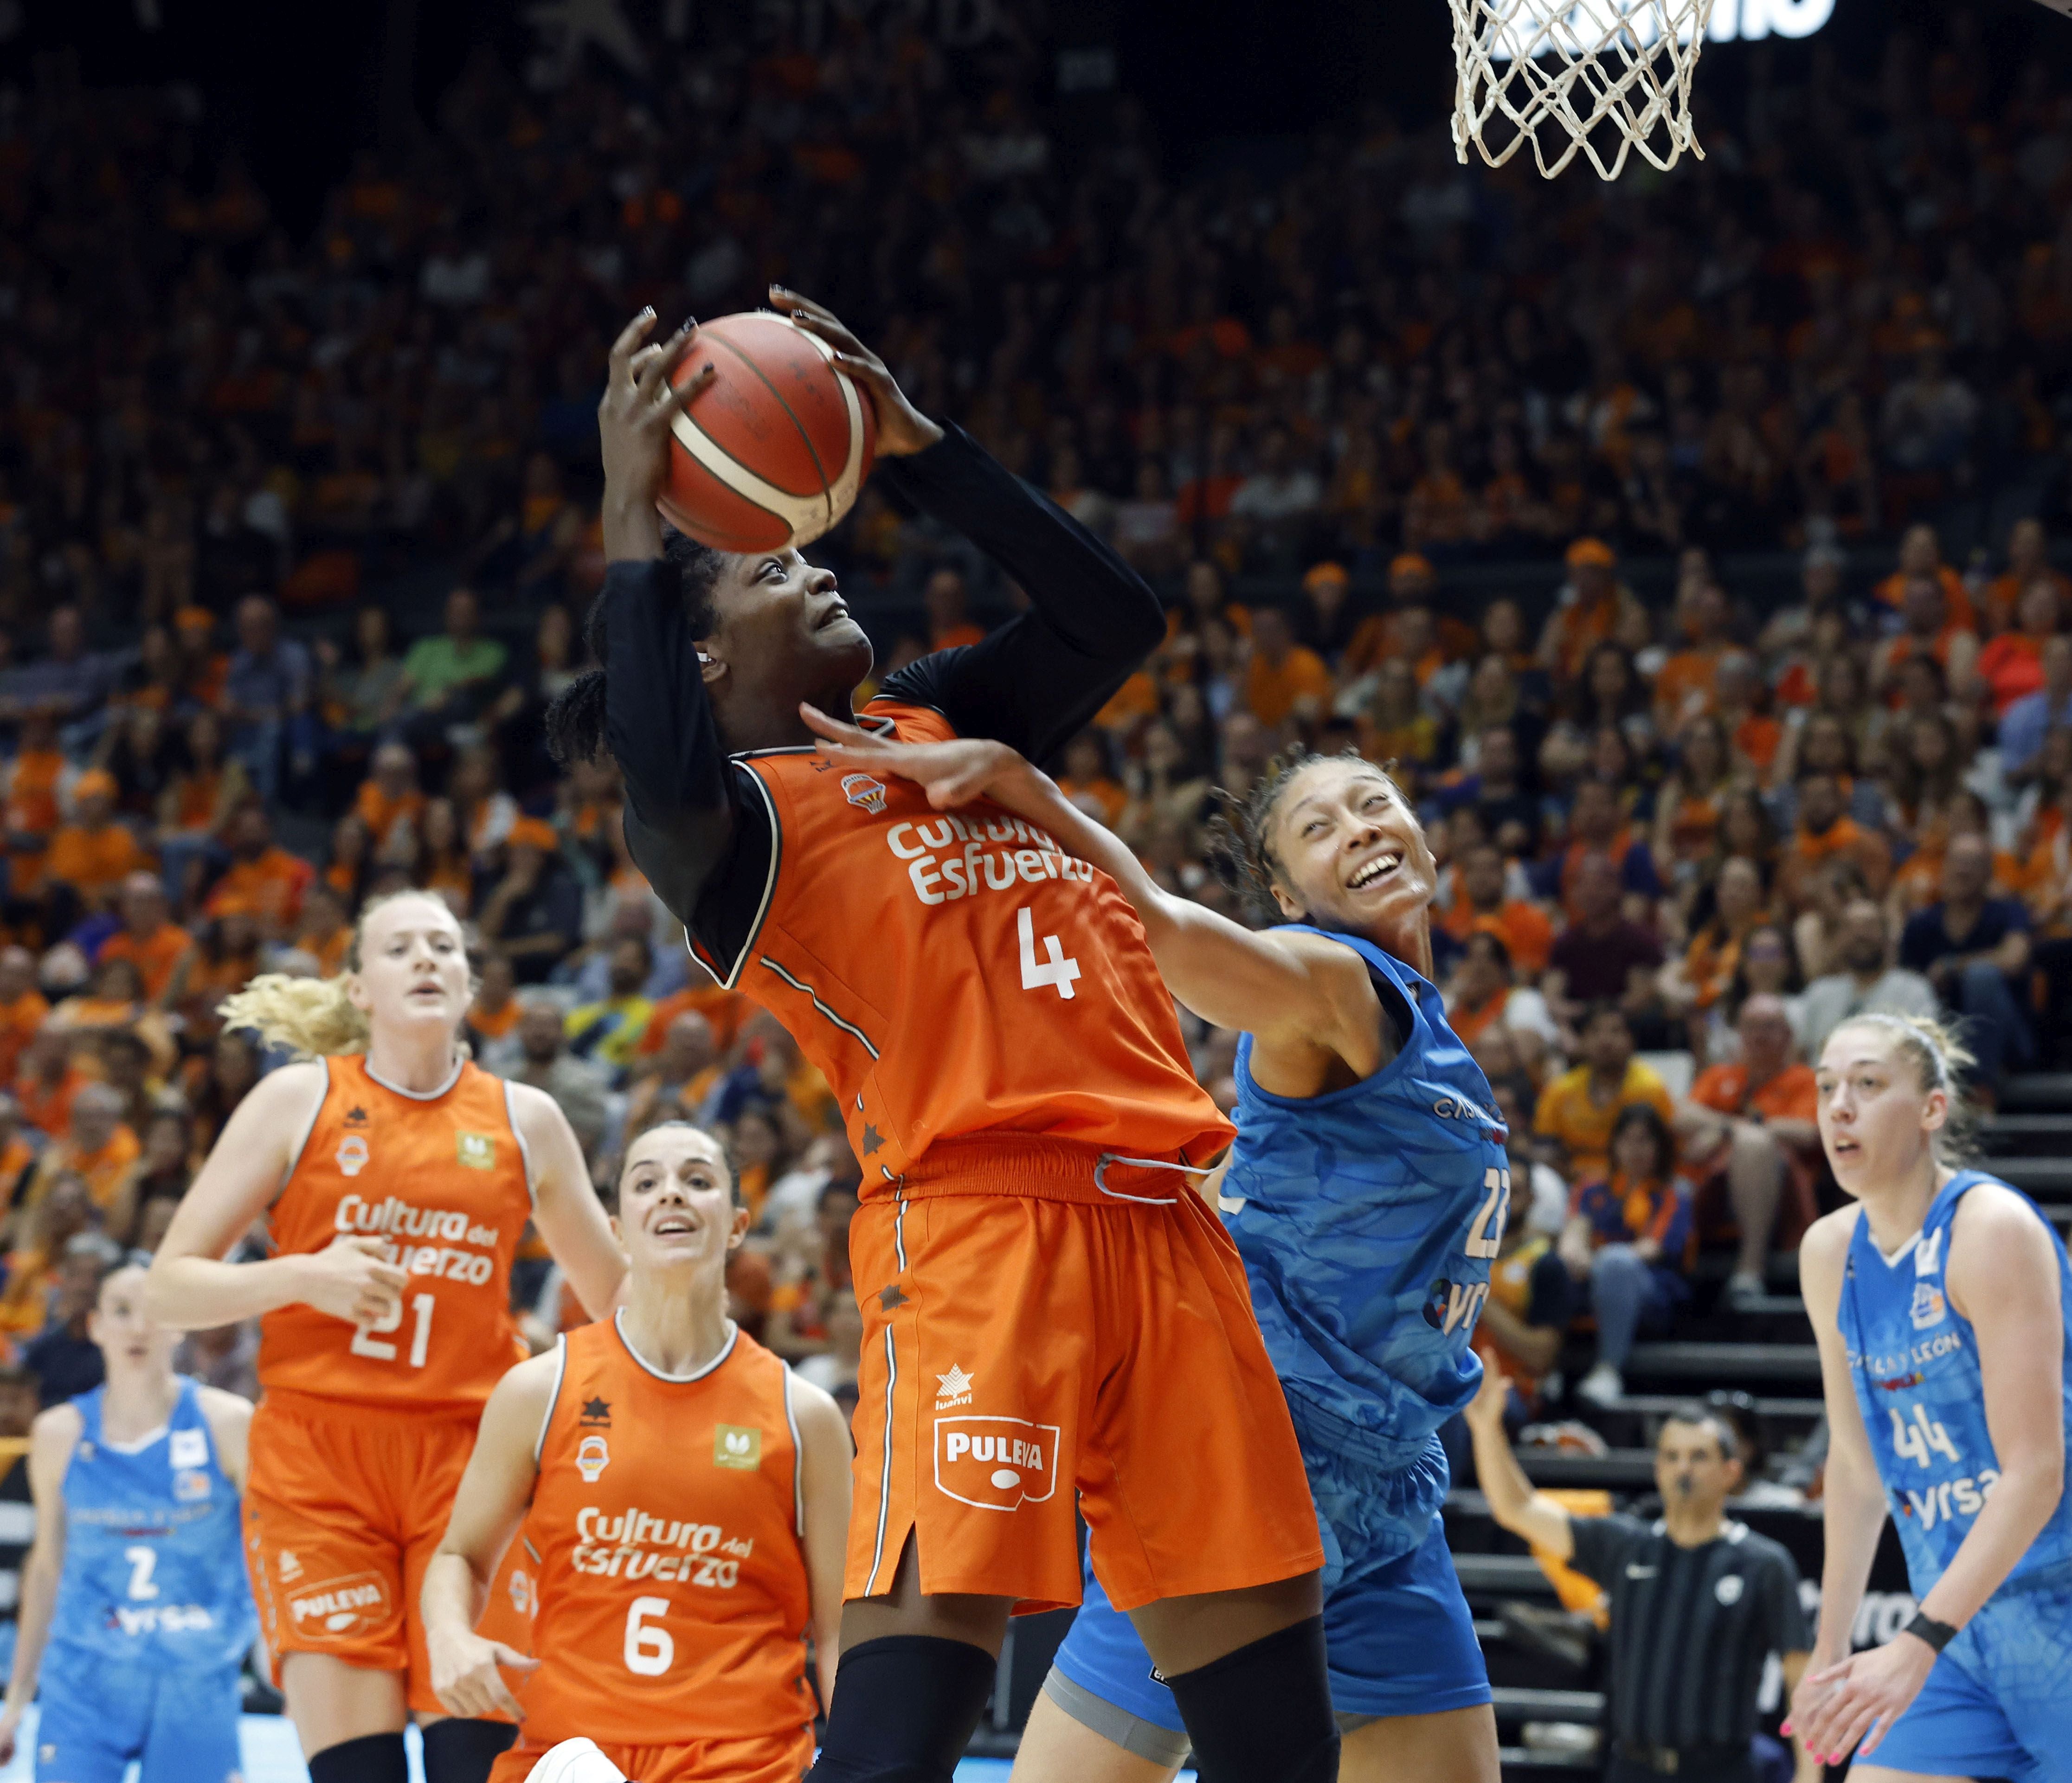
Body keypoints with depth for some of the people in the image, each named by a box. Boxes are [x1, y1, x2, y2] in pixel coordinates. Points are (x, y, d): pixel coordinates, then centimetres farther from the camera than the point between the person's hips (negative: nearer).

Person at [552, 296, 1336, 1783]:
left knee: (1262, 1645, 7)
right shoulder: (735, 814, 1)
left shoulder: (939, 720, 24)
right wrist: (634, 519, -15)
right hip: (976, 1225, -7)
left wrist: (915, 446, 15)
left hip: (1158, 1224, 7)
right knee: (924, 1640, -19)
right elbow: (660, 780, -22)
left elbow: (1115, 619, 20)